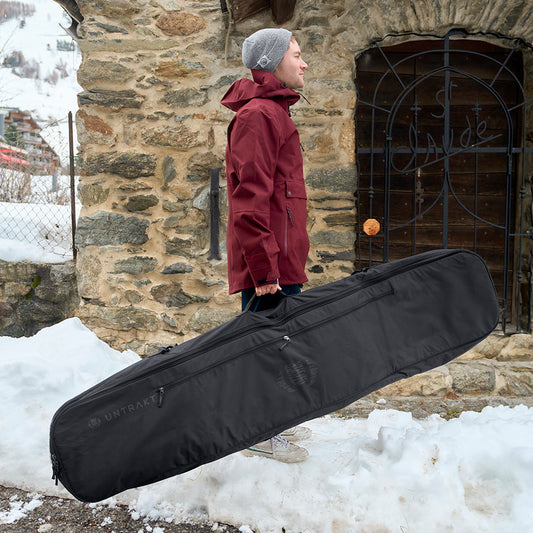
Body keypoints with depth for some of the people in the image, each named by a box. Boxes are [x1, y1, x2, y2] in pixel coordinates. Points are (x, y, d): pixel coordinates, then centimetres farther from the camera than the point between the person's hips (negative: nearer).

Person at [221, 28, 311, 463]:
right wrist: (264, 269, -23)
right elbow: (250, 199, -21)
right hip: (269, 263, -10)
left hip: (283, 259, 10)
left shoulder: (274, 113, 21)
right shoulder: (257, 115, -13)